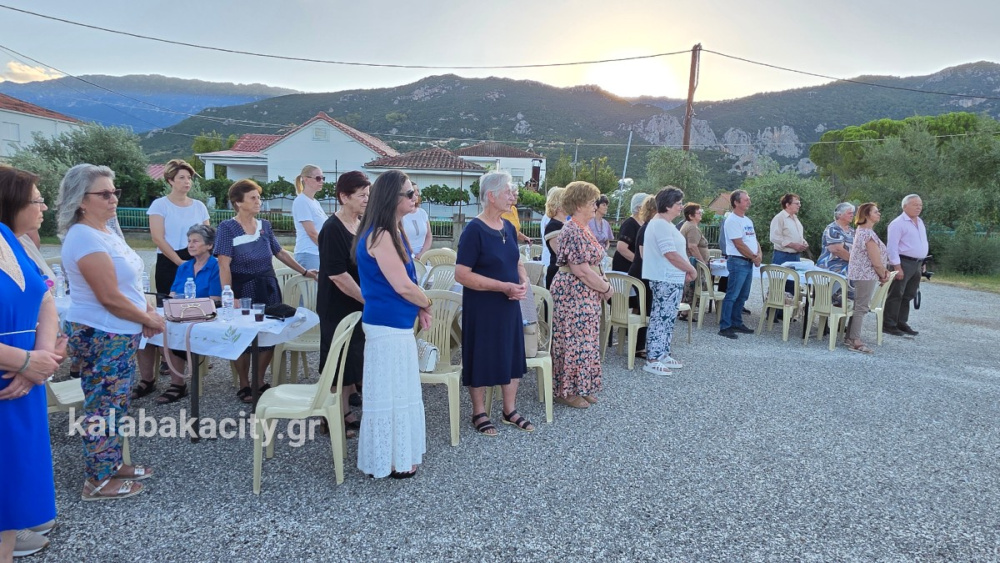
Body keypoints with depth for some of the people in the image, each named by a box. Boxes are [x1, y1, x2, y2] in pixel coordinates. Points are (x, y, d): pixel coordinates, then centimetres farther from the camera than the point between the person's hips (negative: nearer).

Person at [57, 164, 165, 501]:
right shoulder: (86, 238, -20)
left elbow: (128, 284, 20)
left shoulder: (106, 231, 12)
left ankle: (112, 465, 32)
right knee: (103, 408, 1)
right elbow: (110, 297, -23)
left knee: (115, 406, 18)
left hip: (117, 335, 10)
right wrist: (149, 319, -10)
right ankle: (98, 482, 14)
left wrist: (147, 310, 6)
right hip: (101, 337, -10)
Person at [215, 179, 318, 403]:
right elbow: (224, 265, -15)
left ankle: (259, 381, 25)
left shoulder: (265, 225, 5)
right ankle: (244, 386, 22)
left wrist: (304, 272, 15)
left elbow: (281, 253, 16)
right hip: (243, 289, -5)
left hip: (268, 287, 5)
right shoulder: (227, 228, -10)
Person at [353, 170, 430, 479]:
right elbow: (403, 286, -21)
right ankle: (389, 461, 18)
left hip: (395, 323, 10)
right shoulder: (380, 236, -20)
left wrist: (418, 308, 4)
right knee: (390, 392, 3)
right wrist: (426, 304, -3)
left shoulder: (390, 232, 11)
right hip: (388, 326, -10)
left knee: (397, 390, 19)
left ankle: (397, 455, 33)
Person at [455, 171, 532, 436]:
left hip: (509, 305, 7)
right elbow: (461, 274, -21)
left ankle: (510, 410, 31)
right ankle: (479, 413, 25)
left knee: (512, 355, 14)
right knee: (482, 357, 6)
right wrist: (504, 286, -23)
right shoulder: (474, 230, -16)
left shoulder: (508, 227, 6)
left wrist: (524, 281, -4)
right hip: (482, 307, -7)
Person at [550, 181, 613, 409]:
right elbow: (582, 271, -22)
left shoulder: (583, 230, 13)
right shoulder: (573, 232, -19)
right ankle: (566, 391, 10)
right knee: (574, 340, -2)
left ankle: (580, 388, 25)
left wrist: (603, 284, 5)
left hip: (586, 294, 10)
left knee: (583, 340, 14)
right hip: (574, 293, -10)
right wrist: (606, 288, -11)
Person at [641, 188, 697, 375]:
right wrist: (691, 270, -12)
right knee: (661, 319, -6)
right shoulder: (662, 225, -17)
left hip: (670, 279, 11)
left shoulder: (662, 223, 17)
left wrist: (685, 271, 15)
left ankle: (663, 355, 24)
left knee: (666, 319, 16)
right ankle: (652, 360, -1)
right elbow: (671, 254, -22)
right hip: (667, 280, -11)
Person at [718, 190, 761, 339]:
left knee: (742, 296, 14)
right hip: (738, 261, -9)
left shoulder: (747, 220, 16)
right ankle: (724, 327, -6)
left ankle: (737, 323, 23)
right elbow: (739, 245, -17)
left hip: (749, 262, 9)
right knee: (732, 296, -9)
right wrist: (754, 257, -9)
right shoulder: (732, 221, -13)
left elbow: (754, 239, 18)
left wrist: (759, 254, 0)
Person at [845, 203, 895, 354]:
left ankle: (850, 337, 21)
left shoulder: (860, 231, 13)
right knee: (861, 307, -5)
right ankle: (855, 341, -1)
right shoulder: (869, 234, -18)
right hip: (866, 275, -10)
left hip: (859, 274, 10)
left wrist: (884, 271, 9)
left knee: (858, 306, 15)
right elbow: (876, 261, -18)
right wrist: (884, 275, -2)